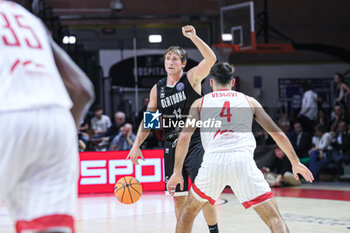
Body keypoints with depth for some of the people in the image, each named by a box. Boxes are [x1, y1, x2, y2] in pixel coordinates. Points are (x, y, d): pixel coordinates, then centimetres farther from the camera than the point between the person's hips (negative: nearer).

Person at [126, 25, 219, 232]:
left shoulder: (191, 78, -3)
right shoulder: (158, 89, 10)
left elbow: (211, 59, -20)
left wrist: (193, 37, -27)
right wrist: (137, 145, 6)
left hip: (195, 143, -5)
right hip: (172, 146, 5)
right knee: (178, 197, 8)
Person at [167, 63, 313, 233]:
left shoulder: (200, 103, 20)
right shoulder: (249, 101, 21)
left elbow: (184, 137, 8)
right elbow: (278, 134, 20)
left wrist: (177, 172, 13)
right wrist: (295, 162, 29)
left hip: (213, 161, 1)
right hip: (243, 161, -1)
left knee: (189, 210, 25)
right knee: (273, 218, 1)